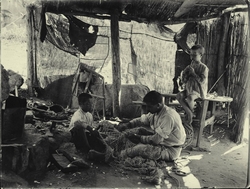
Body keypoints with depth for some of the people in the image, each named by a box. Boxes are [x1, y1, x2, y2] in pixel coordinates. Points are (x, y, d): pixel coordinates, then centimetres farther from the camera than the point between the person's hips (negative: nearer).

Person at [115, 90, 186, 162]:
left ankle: (119, 156, 0)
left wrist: (138, 137, -16)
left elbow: (156, 140, -26)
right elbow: (142, 120, 8)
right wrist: (127, 125, -9)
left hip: (170, 150, -10)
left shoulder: (168, 117, -29)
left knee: (140, 148, -23)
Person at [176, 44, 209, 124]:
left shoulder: (203, 68, -6)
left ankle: (191, 112, -5)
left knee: (189, 98, -35)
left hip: (199, 90, -6)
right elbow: (183, 81, 12)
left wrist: (193, 73, -16)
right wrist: (185, 73, -6)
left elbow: (202, 81, -18)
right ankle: (189, 113, -17)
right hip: (188, 89, 6)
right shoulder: (189, 66, 10)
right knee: (179, 96, -23)